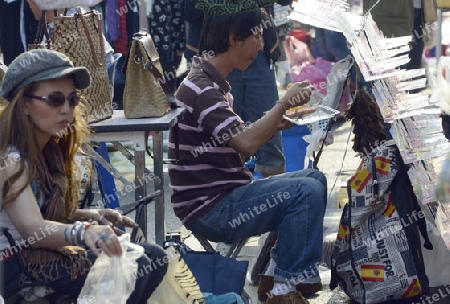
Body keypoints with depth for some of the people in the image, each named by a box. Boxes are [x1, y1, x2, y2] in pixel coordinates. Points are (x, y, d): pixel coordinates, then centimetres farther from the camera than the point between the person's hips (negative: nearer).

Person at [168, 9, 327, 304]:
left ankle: (280, 271, 12)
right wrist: (284, 103, -19)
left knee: (314, 178, 13)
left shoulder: (216, 83, 13)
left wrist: (276, 123, -2)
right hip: (208, 210, -10)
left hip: (227, 193, 10)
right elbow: (246, 143, -29)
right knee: (306, 192, -20)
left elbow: (237, 139, 13)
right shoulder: (200, 88, -20)